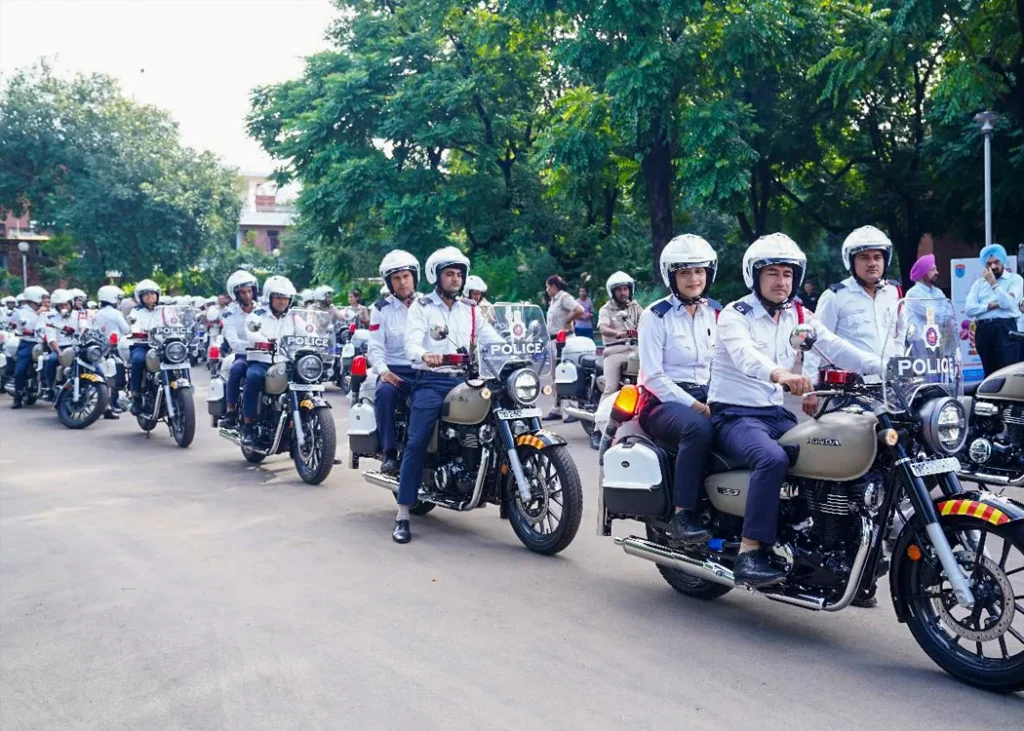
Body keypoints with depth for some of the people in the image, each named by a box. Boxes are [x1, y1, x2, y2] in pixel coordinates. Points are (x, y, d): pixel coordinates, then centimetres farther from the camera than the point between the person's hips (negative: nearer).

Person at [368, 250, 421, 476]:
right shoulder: (381, 309, 9)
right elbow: (375, 347, 2)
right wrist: (383, 371, -18)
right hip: (395, 370, -1)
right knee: (384, 392, -35)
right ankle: (389, 454, -27)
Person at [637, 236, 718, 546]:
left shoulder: (715, 314, 14)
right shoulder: (656, 316, -3)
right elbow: (652, 376, -10)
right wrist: (692, 405, -20)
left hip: (706, 398, 5)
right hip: (663, 401, -5)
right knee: (699, 428, -37)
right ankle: (682, 516, -31)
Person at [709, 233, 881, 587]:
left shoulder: (799, 316, 10)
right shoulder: (734, 315, -9)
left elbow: (836, 348, -4)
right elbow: (744, 355, -30)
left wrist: (887, 368, -20)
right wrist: (780, 374, -51)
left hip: (776, 413, 7)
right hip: (734, 414, -7)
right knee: (774, 459, -33)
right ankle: (749, 554, -31)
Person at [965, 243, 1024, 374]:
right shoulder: (979, 283, 15)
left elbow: (1009, 303, -11)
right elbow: (969, 309, 2)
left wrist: (994, 284, -12)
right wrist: (991, 305, -10)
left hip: (1005, 329, -4)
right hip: (983, 330, 4)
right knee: (989, 372, 8)